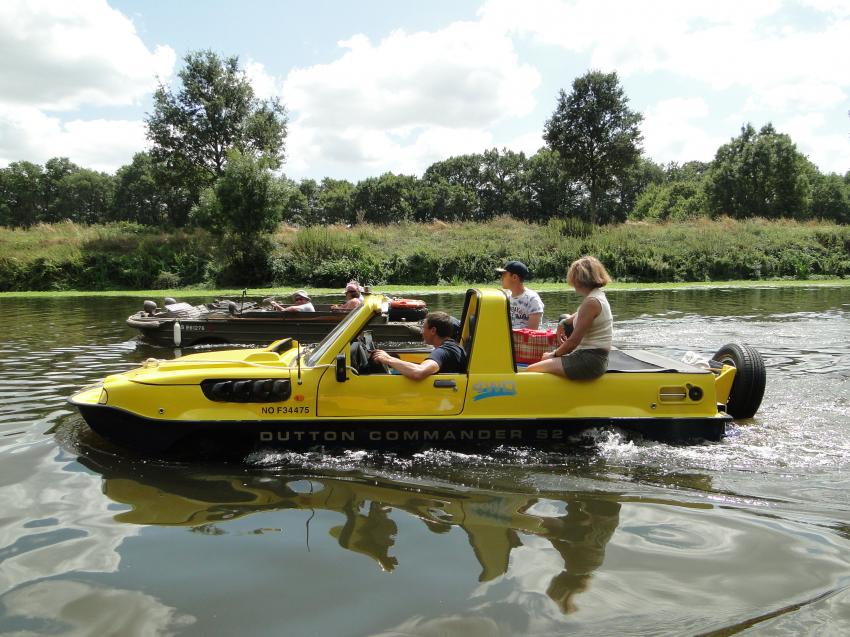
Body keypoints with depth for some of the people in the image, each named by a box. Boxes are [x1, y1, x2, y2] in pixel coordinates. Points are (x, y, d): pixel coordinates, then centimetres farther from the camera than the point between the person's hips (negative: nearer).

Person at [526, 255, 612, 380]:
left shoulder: (591, 302, -18)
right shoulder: (598, 295, 13)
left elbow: (574, 341, -17)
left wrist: (554, 354, -4)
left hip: (589, 362, -11)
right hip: (593, 358, 11)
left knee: (531, 370, -13)